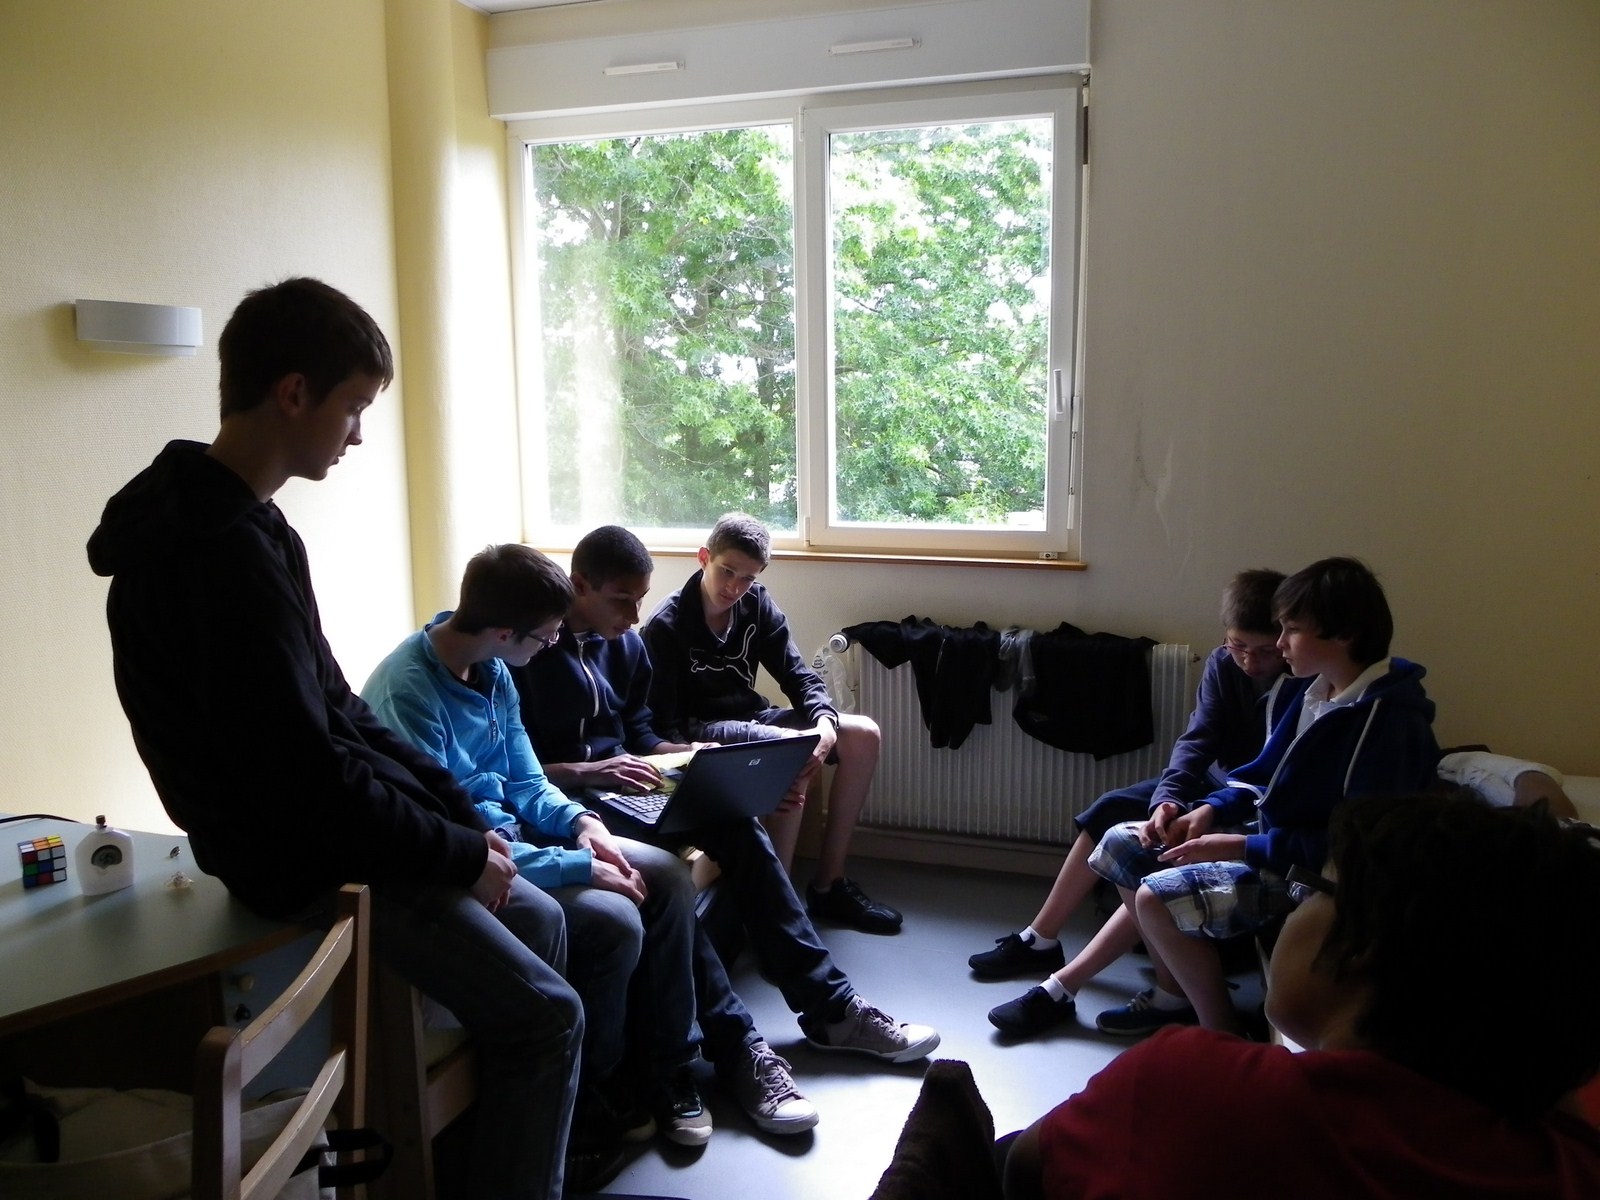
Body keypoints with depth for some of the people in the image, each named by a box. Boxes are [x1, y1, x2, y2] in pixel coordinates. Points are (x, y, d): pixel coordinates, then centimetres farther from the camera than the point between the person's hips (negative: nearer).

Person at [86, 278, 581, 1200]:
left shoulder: (236, 523, 7)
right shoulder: (222, 553, -26)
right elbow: (306, 783, -27)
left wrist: (463, 810, 5)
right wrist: (461, 853, -14)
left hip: (333, 823, 10)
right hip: (311, 861, -10)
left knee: (539, 916, 21)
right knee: (545, 1014, -4)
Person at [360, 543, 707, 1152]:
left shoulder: (492, 670, 2)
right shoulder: (408, 692, -26)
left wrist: (578, 821, -9)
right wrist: (579, 867, -25)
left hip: (508, 830, 9)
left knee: (667, 877, -2)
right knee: (613, 924, -25)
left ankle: (668, 1070, 9)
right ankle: (588, 1100, 2)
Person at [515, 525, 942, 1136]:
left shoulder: (625, 644, 12)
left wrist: (693, 755, -1)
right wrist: (589, 772, -26)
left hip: (624, 784, 7)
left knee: (739, 827, -16)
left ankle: (829, 1006, -11)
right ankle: (738, 1047, -28)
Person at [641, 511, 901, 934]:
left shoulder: (757, 605, 2)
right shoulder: (666, 627, -15)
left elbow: (797, 673, -1)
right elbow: (662, 725, -18)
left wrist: (824, 719, -22)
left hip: (751, 718, 8)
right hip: (700, 732, -7)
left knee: (864, 735, -6)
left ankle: (828, 884, -2)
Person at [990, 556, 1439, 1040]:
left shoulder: (1389, 719, -23)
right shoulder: (1316, 690, 5)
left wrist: (1243, 848, -22)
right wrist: (1210, 810, -2)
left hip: (1311, 874, -10)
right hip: (1268, 839, 10)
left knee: (1160, 897, -24)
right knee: (1122, 845, 6)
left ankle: (1223, 1037, -2)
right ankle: (1175, 992, 16)